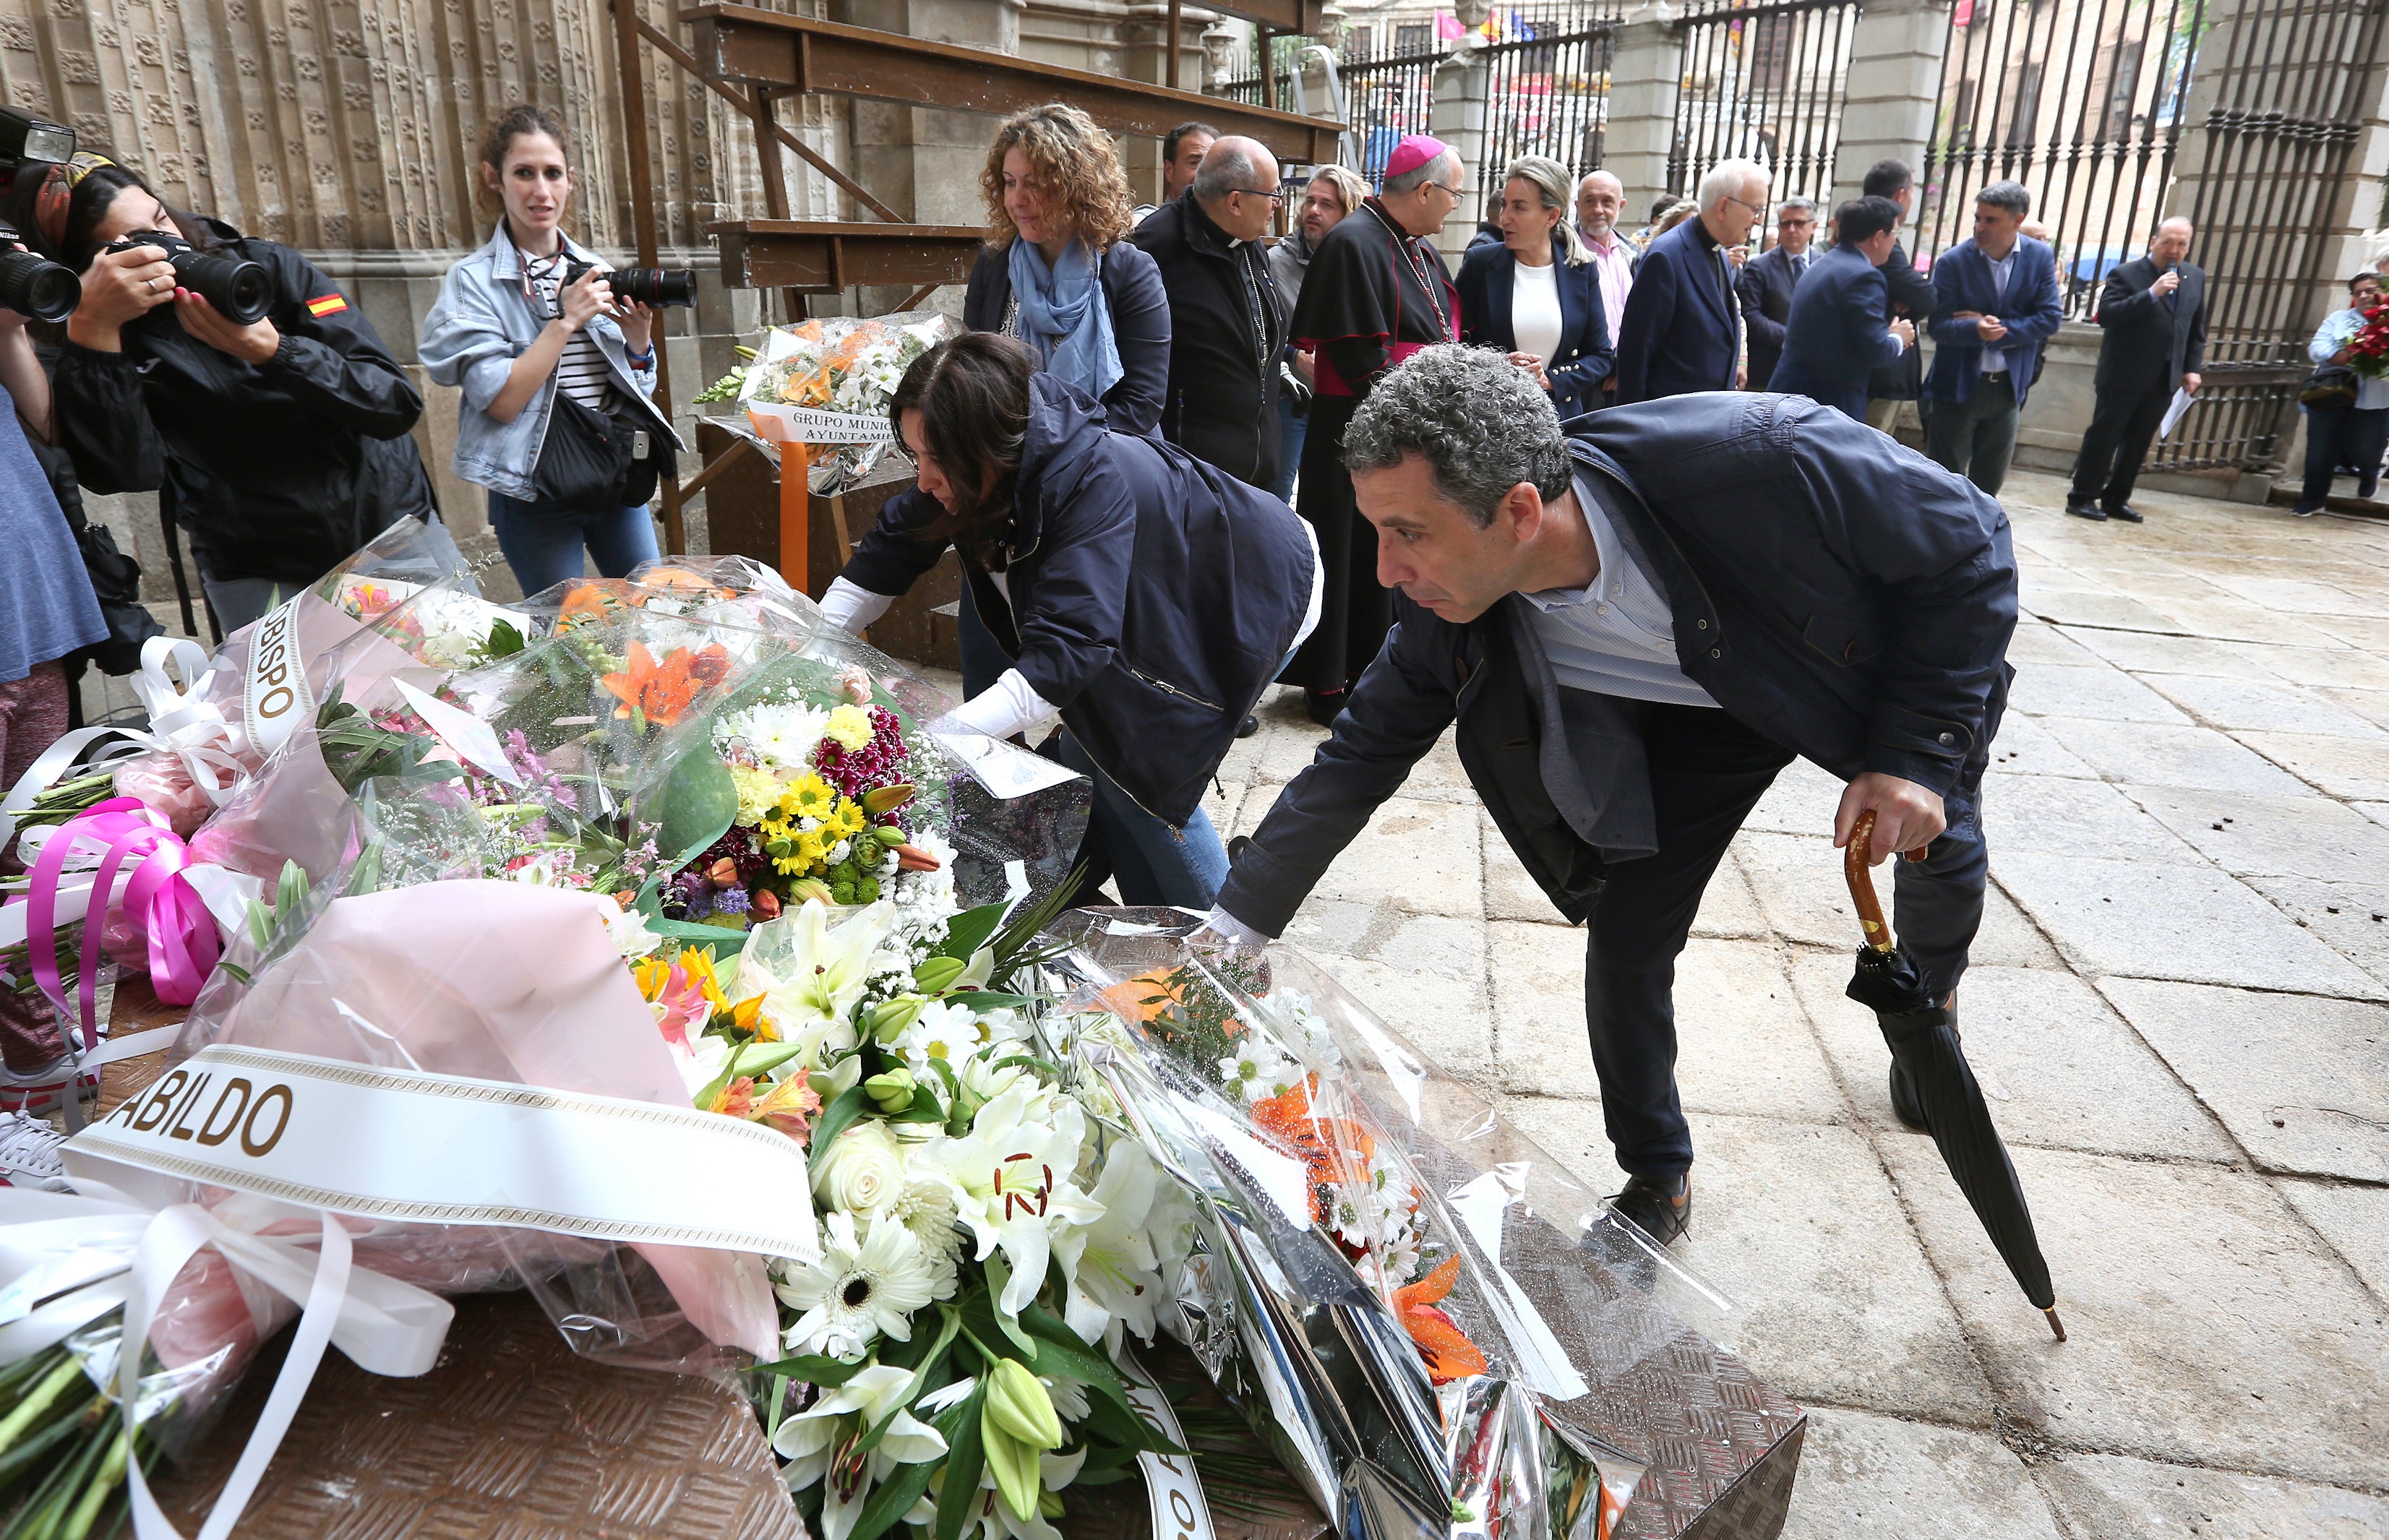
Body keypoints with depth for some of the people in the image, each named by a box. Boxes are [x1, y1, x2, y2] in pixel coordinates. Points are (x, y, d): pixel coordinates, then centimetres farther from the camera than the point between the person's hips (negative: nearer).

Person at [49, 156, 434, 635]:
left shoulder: (270, 266, -3)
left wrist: (274, 352, -26)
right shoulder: (117, 342, -5)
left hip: (395, 531, 1)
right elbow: (127, 472, -21)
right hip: (260, 579, -1)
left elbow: (397, 403, -12)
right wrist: (91, 329, -27)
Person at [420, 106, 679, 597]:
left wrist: (639, 339, -7)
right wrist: (566, 321, -17)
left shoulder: (595, 271, 8)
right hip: (536, 496, -4)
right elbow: (500, 401, -16)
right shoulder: (473, 281, -5)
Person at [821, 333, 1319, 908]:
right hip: (1164, 610, 8)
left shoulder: (1098, 484, -41)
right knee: (1083, 762, 2)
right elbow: (891, 550, -4)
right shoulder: (991, 472, -18)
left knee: (1141, 773, -14)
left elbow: (1064, 655, -47)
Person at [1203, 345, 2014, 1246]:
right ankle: (1657, 1182, 21)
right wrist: (1232, 928, -17)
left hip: (1884, 666, -1)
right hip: (1697, 714, 2)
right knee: (1626, 943, -5)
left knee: (1942, 857, 20)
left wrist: (1918, 753, -29)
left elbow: (1970, 543, -26)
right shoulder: (1452, 613, -30)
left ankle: (1929, 1008, 57)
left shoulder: (1763, 461, -44)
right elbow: (1360, 757, -16)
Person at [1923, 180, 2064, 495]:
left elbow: (2051, 318, -4)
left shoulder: (2039, 257, -1)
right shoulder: (1953, 262, -8)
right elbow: (1938, 326, -13)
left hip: (2009, 386, 3)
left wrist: (1998, 328, -16)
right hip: (1958, 385, -3)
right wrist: (1976, 330, -32)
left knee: (1989, 484, 11)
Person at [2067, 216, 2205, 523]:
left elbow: (2197, 329, 17)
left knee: (2138, 443, 8)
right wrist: (2152, 294, -24)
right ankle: (2083, 497, 6)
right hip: (2123, 376, -5)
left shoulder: (2195, 279, 12)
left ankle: (2116, 499, 15)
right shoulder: (2126, 274, -6)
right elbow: (2106, 314, -19)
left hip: (2164, 380, 6)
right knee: (2103, 437, -1)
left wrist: (2192, 368, 9)